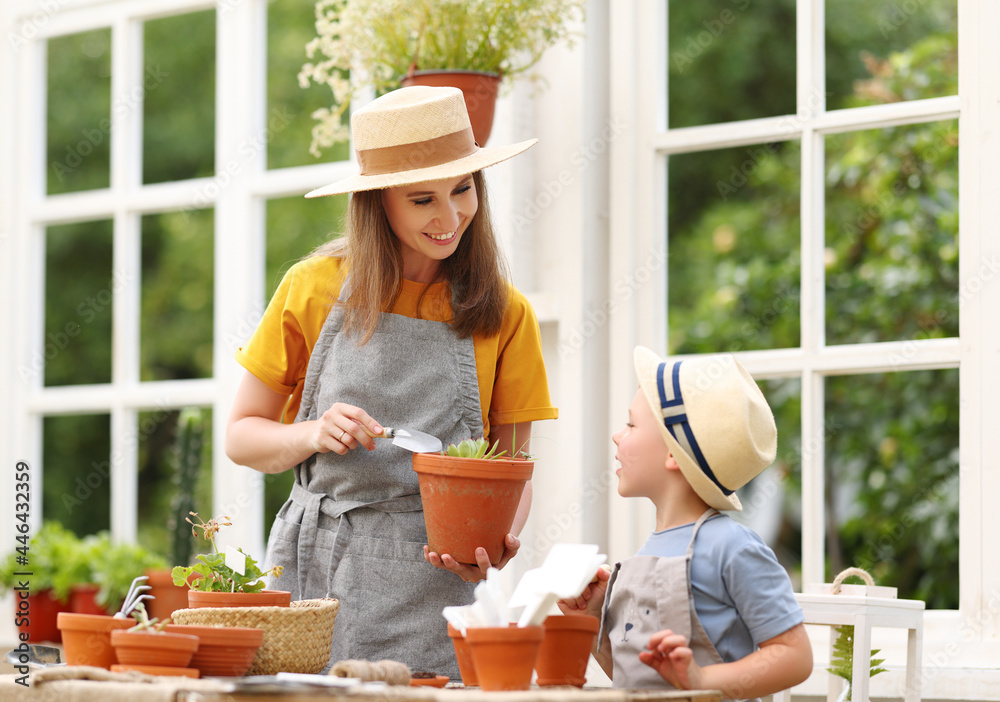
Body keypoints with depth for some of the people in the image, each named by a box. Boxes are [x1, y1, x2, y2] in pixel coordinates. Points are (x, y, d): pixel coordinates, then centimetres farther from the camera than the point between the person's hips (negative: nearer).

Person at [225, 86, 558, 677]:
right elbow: (241, 435, 8)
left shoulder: (504, 314, 5)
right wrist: (314, 435, -12)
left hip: (428, 587, 0)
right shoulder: (315, 289, 3)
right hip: (311, 568, 0)